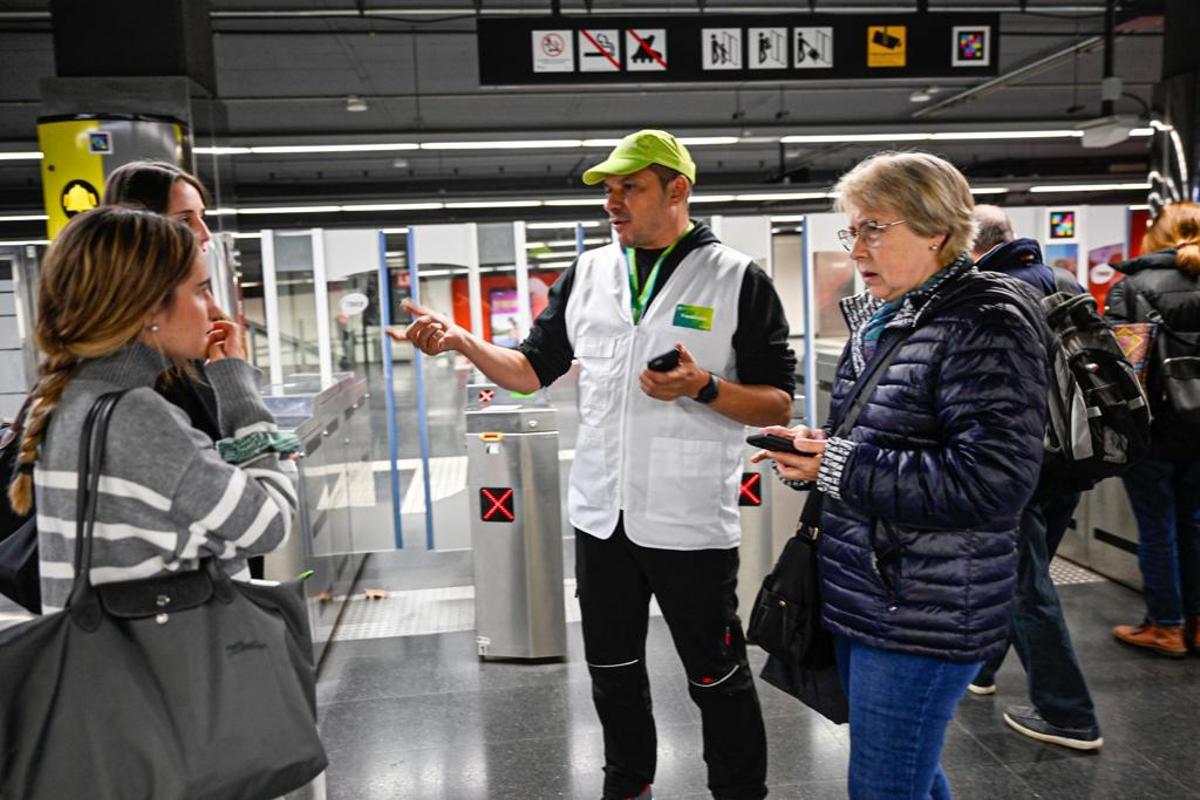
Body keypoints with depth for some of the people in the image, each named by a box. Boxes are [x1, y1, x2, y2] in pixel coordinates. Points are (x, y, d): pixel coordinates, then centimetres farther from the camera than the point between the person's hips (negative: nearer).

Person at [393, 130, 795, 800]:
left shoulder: (738, 280, -7)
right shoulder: (588, 274, 7)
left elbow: (778, 404, -7)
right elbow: (531, 371, 9)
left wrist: (703, 388, -23)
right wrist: (462, 341, -7)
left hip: (691, 524, -5)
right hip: (601, 517, 5)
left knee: (718, 678, 10)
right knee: (613, 670, 20)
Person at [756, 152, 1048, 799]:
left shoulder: (985, 325, -16)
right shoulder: (877, 319, 11)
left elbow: (991, 484, -25)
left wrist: (838, 467, -21)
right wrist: (813, 451, 1)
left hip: (923, 617, -8)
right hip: (861, 597, 9)